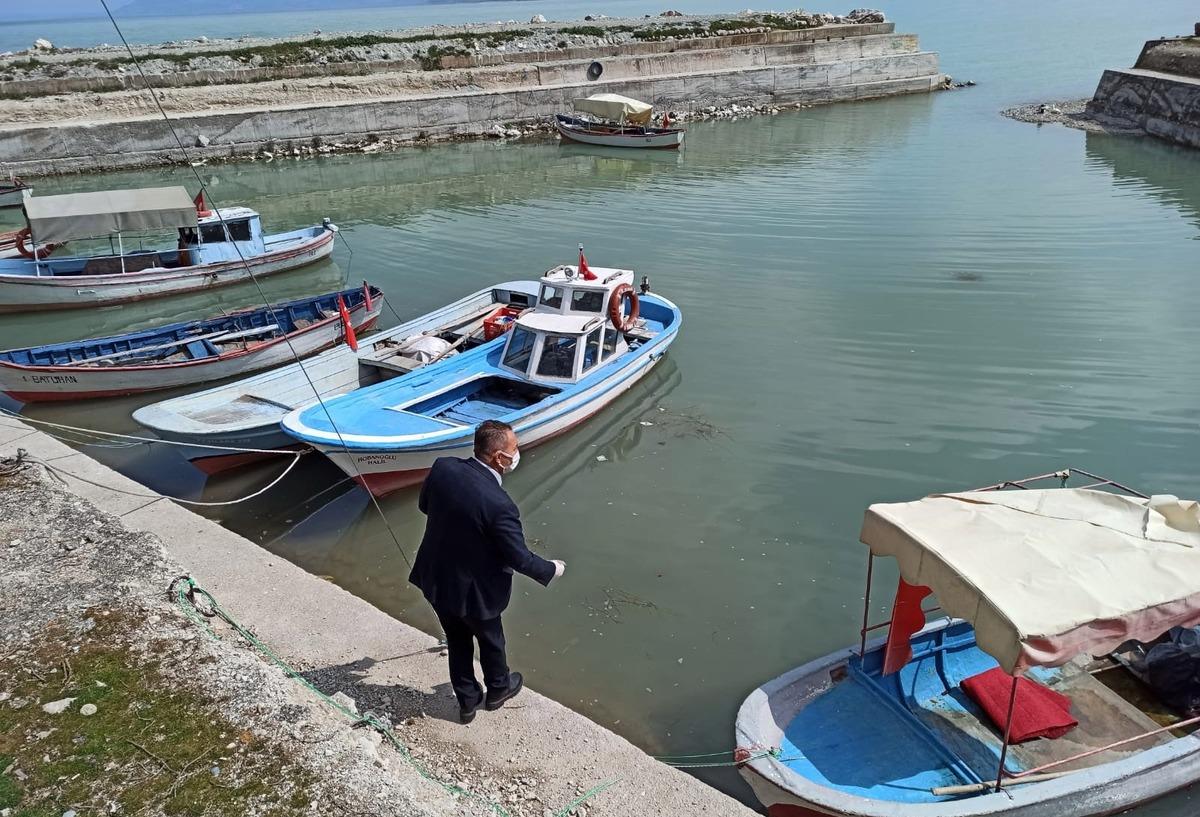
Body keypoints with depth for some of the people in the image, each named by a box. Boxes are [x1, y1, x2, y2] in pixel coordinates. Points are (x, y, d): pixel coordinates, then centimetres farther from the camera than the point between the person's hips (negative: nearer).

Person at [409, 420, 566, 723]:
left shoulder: (443, 467, -18)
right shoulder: (499, 505, -34)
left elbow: (424, 505, 3)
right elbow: (520, 559, -22)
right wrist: (552, 569, -3)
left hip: (435, 580, 5)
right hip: (473, 591, -5)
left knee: (457, 641, 27)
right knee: (490, 640, 25)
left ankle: (468, 701, 47)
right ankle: (498, 689, 52)